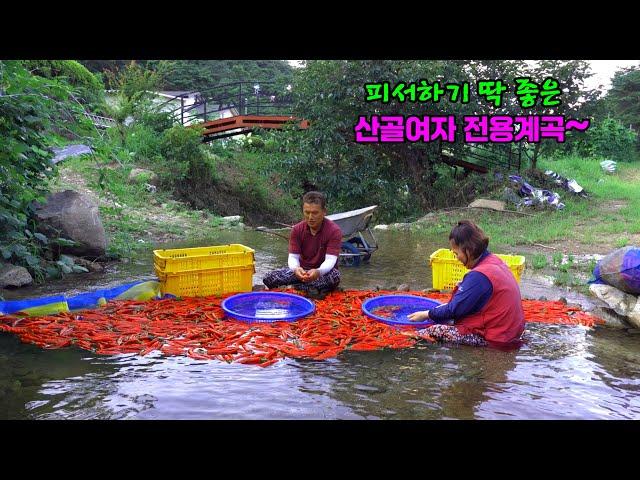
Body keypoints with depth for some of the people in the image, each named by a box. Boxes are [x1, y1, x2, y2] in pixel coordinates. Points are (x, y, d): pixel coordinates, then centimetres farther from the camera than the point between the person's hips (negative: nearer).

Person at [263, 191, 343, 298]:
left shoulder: (334, 231, -16)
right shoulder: (297, 230, -5)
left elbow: (330, 259, -25)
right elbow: (293, 256, -11)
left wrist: (318, 272, -48)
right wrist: (296, 268, -37)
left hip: (324, 271, -2)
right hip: (302, 270, 2)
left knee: (335, 276, -39)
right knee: (269, 278, -18)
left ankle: (300, 286, -20)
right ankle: (311, 288, -20)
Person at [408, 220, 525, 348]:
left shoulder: (479, 275, -24)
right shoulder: (493, 260, 5)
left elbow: (455, 309, -17)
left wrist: (426, 314, -5)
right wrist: (448, 305, 15)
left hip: (495, 339, -10)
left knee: (434, 330, -9)